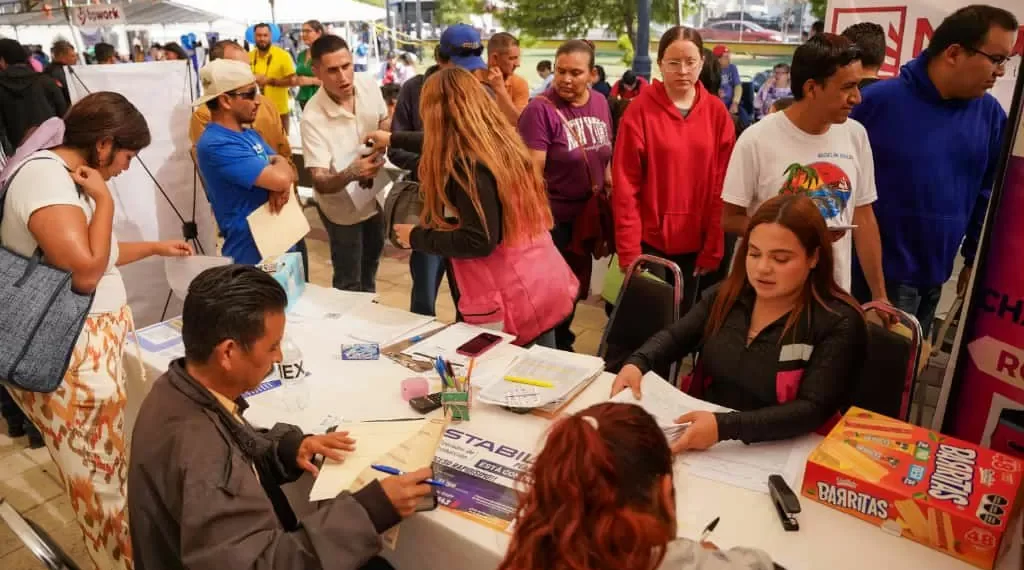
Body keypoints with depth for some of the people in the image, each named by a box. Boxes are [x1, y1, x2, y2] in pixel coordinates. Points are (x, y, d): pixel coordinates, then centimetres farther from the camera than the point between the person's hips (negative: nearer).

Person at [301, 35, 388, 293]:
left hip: (373, 195, 6)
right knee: (348, 283, 5)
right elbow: (320, 183, -35)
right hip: (341, 206, -6)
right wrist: (350, 174, -54)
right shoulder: (313, 117, -32)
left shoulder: (368, 84, -17)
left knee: (371, 261, 29)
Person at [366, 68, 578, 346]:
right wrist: (393, 139, 44)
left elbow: (479, 241, -23)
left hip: (514, 301, -8)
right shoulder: (501, 139, 10)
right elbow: (442, 146, 29)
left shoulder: (465, 163, -17)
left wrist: (416, 237, -8)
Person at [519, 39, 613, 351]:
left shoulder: (600, 103, 3)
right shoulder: (540, 109, -16)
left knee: (575, 289, 20)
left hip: (589, 216, 6)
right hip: (553, 219, -6)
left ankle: (562, 345, 40)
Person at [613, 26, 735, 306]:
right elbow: (625, 186, -10)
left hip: (696, 243, 3)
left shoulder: (717, 111, 1)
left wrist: (714, 247, -2)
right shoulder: (640, 110, -8)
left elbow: (722, 185, 1)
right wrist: (629, 250, -12)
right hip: (650, 241, -2)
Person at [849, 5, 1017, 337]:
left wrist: (977, 257, 13)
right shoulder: (880, 99, -14)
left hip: (935, 272, 6)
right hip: (880, 271, -6)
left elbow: (989, 193, 11)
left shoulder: (989, 114, 2)